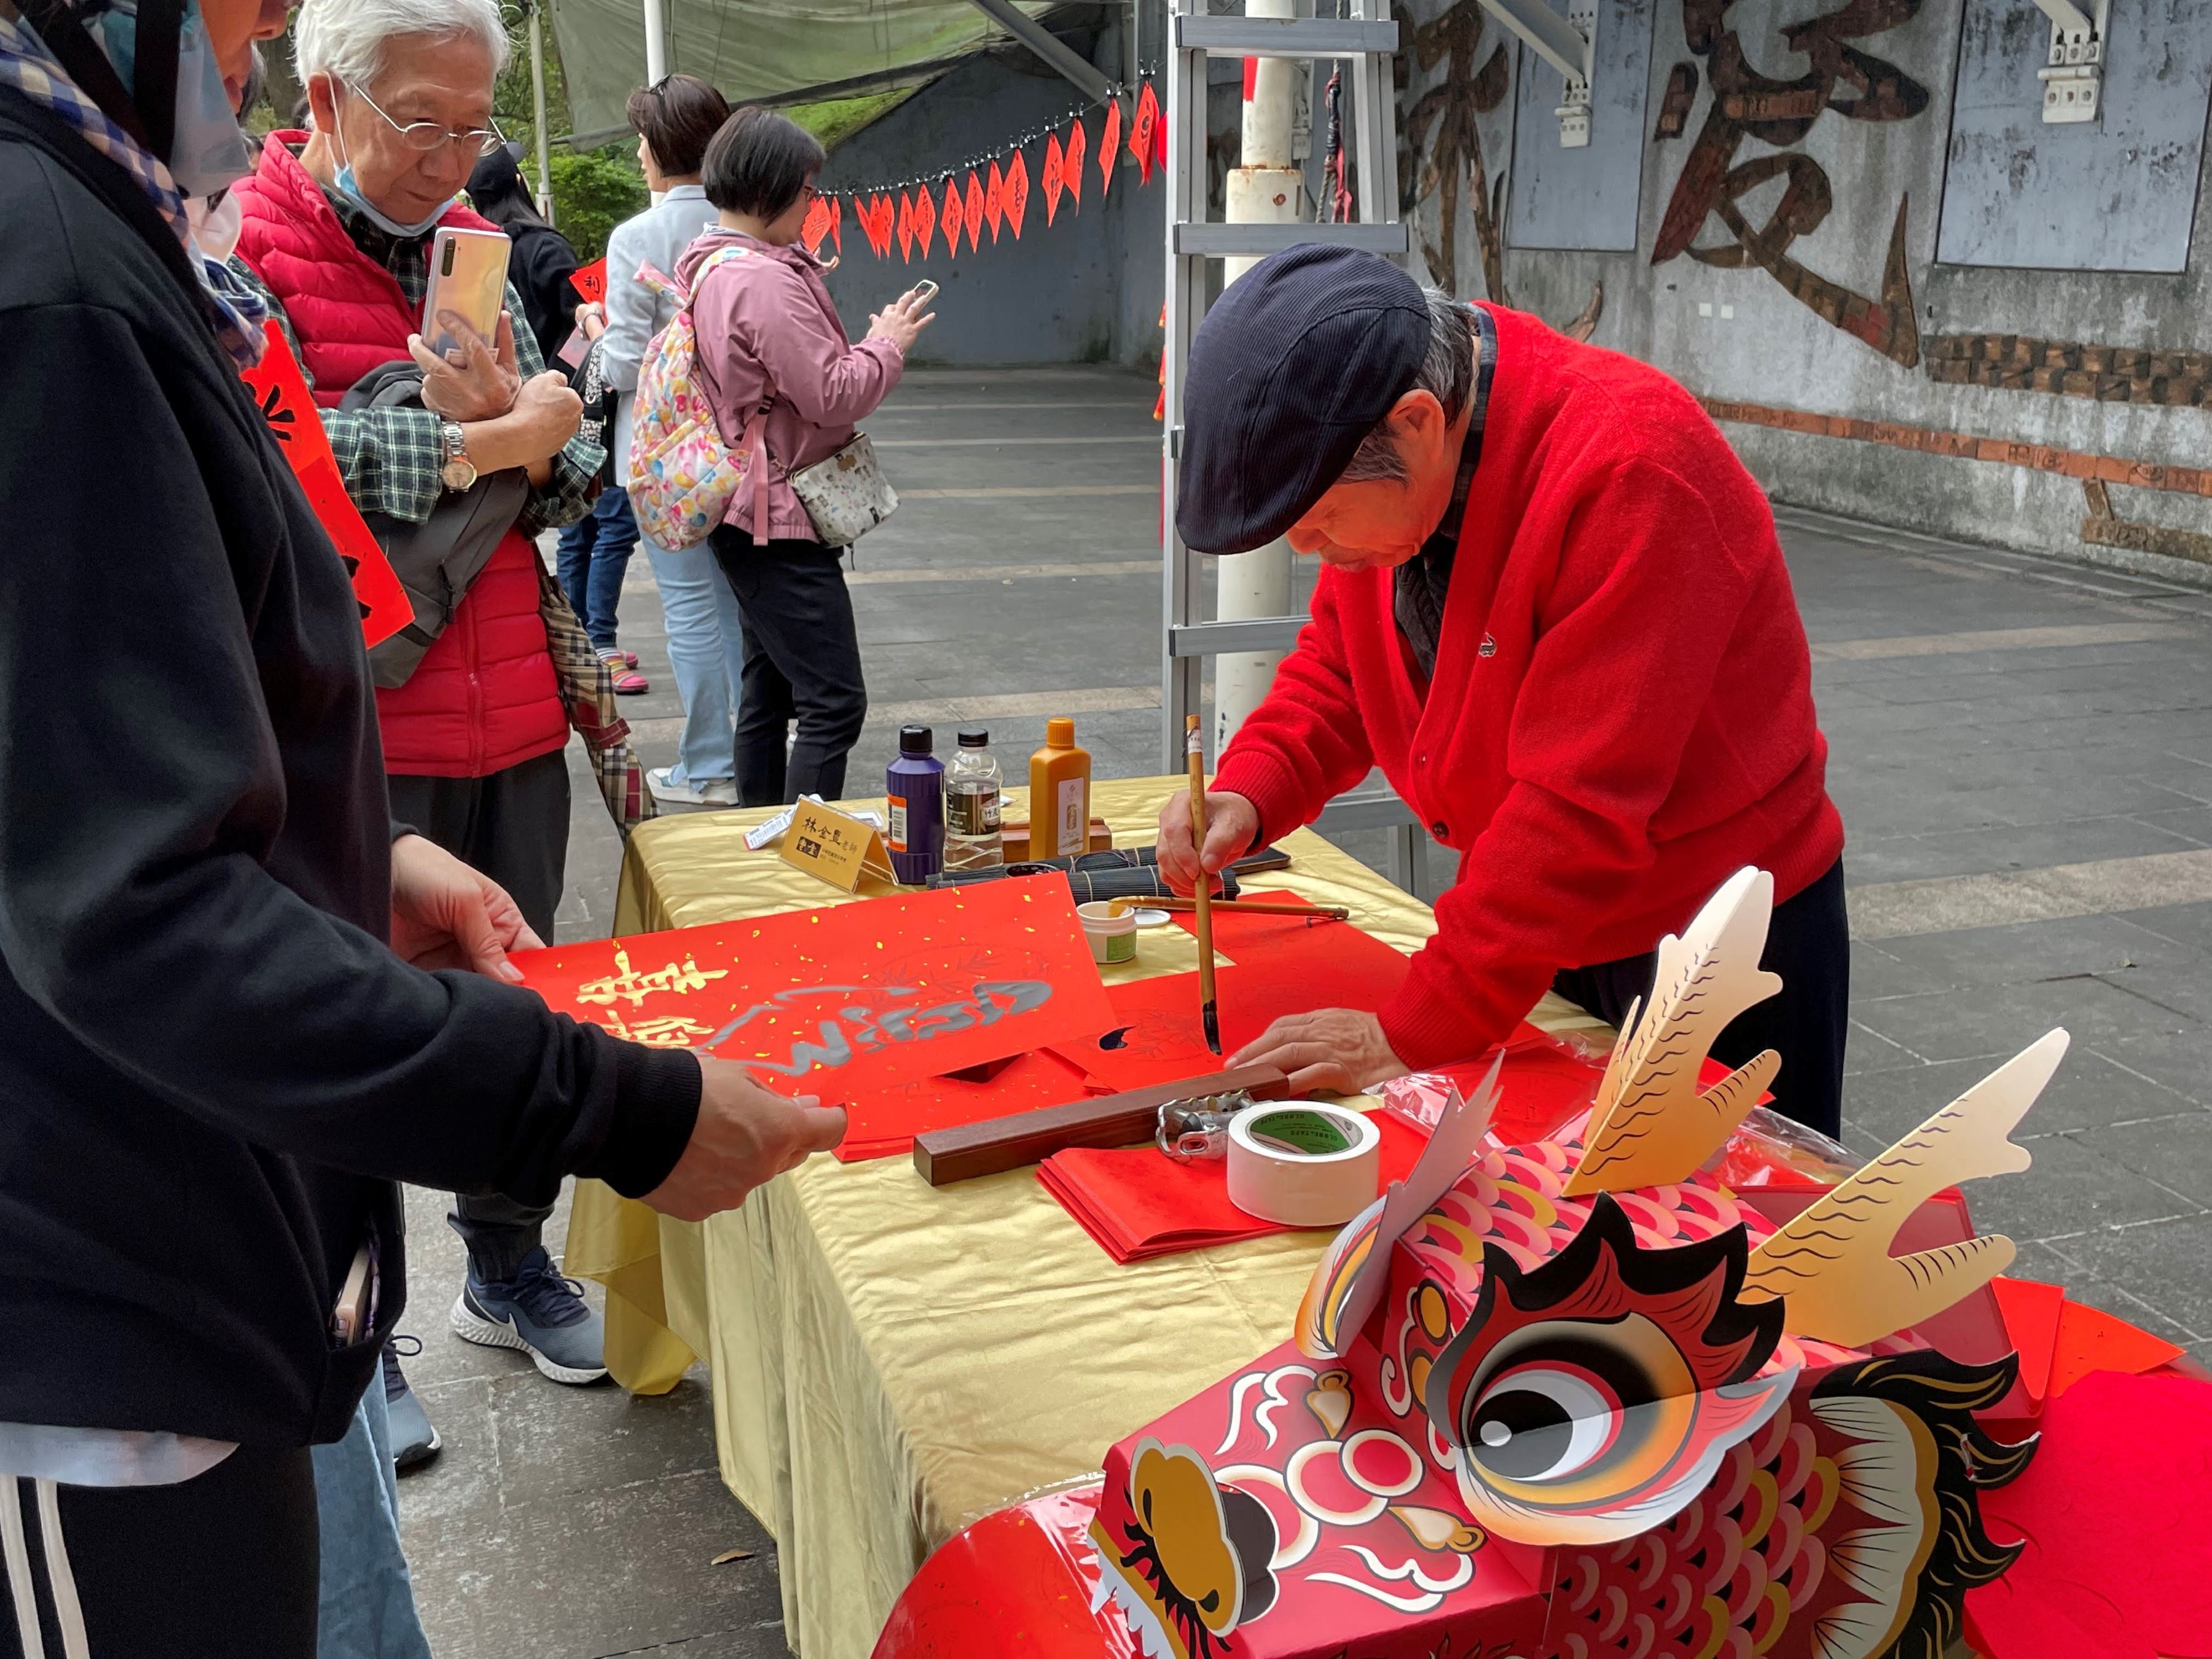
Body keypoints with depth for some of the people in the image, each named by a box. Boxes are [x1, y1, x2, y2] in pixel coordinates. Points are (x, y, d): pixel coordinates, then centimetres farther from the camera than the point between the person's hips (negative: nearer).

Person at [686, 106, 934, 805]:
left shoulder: (709, 265, 13)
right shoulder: (764, 280, -20)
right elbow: (833, 396, -20)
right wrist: (887, 344, -5)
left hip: (748, 517, 11)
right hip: (782, 519, -11)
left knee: (769, 693, 16)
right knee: (834, 702, -9)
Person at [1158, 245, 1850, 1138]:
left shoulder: (1626, 471, -31)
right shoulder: (1386, 474, -7)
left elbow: (1579, 807, -32)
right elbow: (1338, 662, 7)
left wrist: (1414, 1033, -27)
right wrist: (1248, 795, -13)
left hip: (1725, 961, -7)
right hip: (1545, 938, 7)